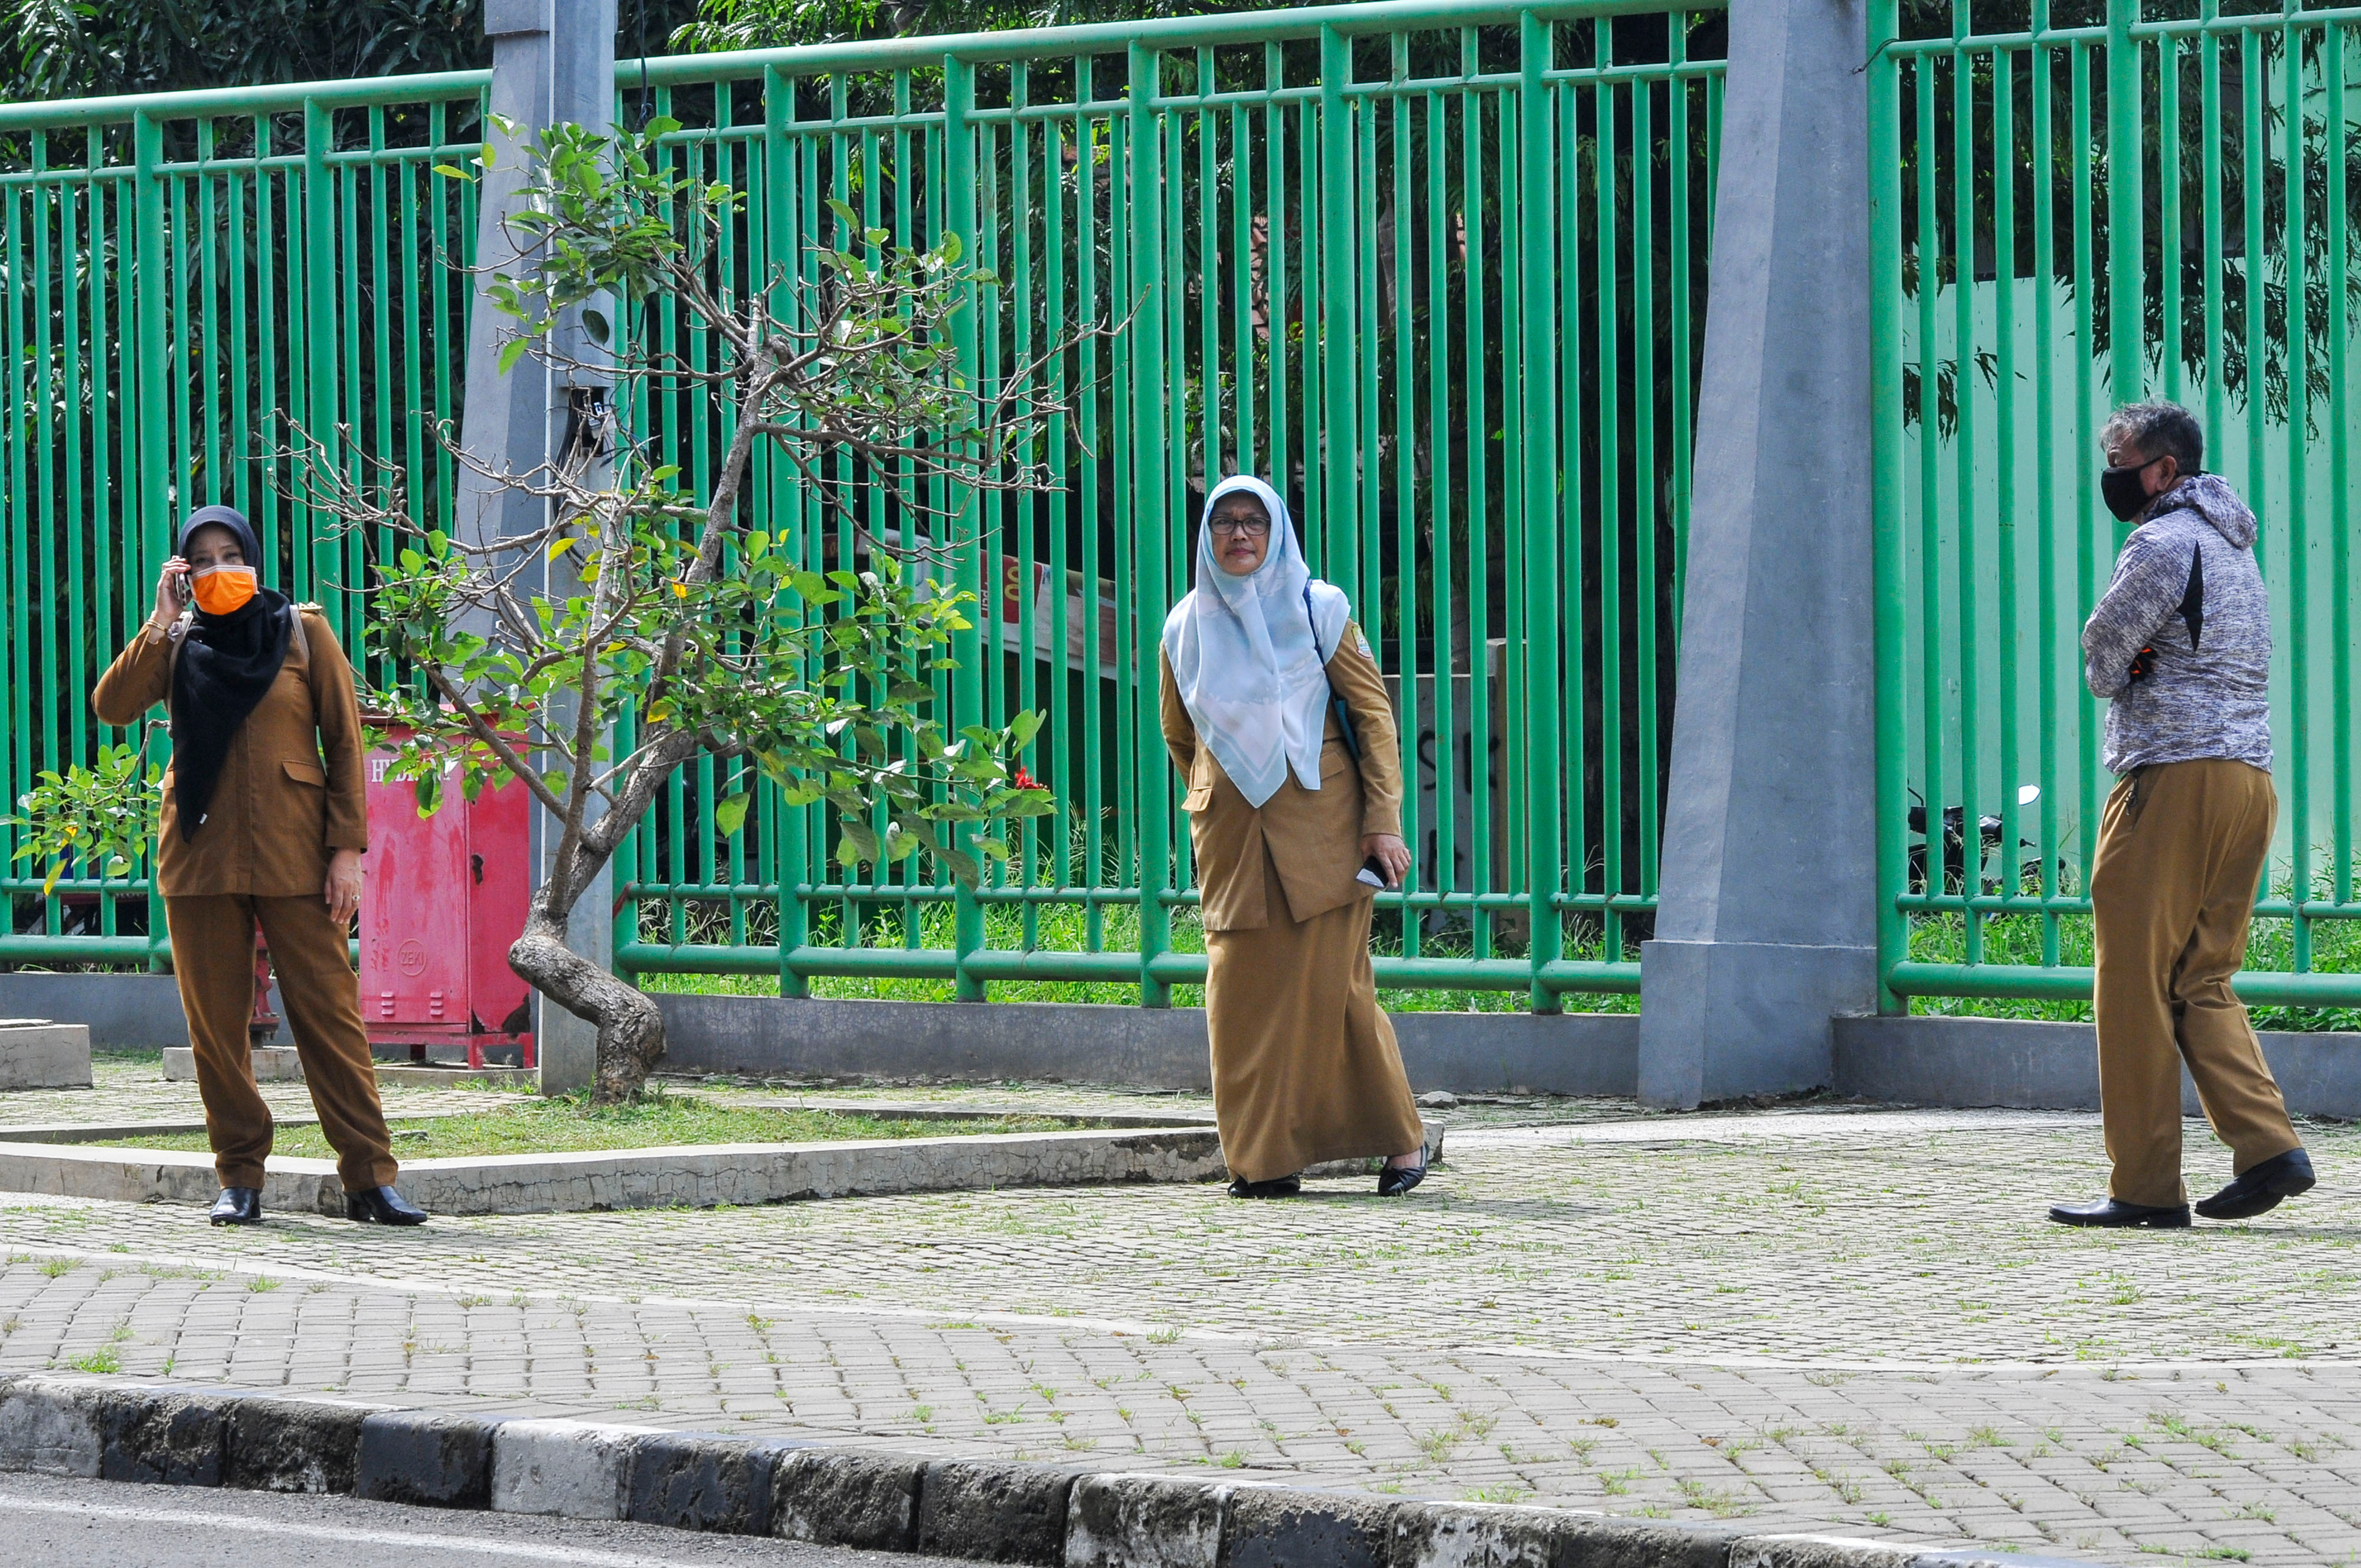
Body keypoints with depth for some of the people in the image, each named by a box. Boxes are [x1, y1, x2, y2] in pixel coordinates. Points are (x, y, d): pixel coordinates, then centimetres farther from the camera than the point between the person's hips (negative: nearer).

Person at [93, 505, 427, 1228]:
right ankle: (240, 1179, 11)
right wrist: (160, 624, -10)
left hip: (293, 855, -2)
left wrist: (347, 847, -5)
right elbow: (112, 706, -6)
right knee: (215, 1023, 2)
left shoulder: (302, 632, 5)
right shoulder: (175, 643, 10)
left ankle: (369, 1178, -5)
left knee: (328, 1012, -6)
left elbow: (345, 741, 3)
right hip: (201, 855, 2)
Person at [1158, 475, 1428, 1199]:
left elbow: (1374, 712, -1)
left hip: (1318, 822, -3)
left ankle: (1400, 1138, 4)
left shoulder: (1318, 610, 0)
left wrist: (1384, 821, -7)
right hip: (1232, 836, 3)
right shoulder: (1186, 627, 9)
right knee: (1243, 991, -2)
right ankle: (1266, 1159, 2)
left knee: (1332, 986, -7)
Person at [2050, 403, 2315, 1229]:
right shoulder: (2234, 549, 23)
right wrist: (2137, 672, 4)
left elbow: (2105, 655, -7)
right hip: (2251, 781, 9)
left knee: (2136, 984, -4)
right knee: (2200, 982, 11)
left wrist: (2118, 676, 12)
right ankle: (2267, 1147, -6)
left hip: (2175, 780, -9)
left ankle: (2145, 1185, -4)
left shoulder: (2163, 545, -8)